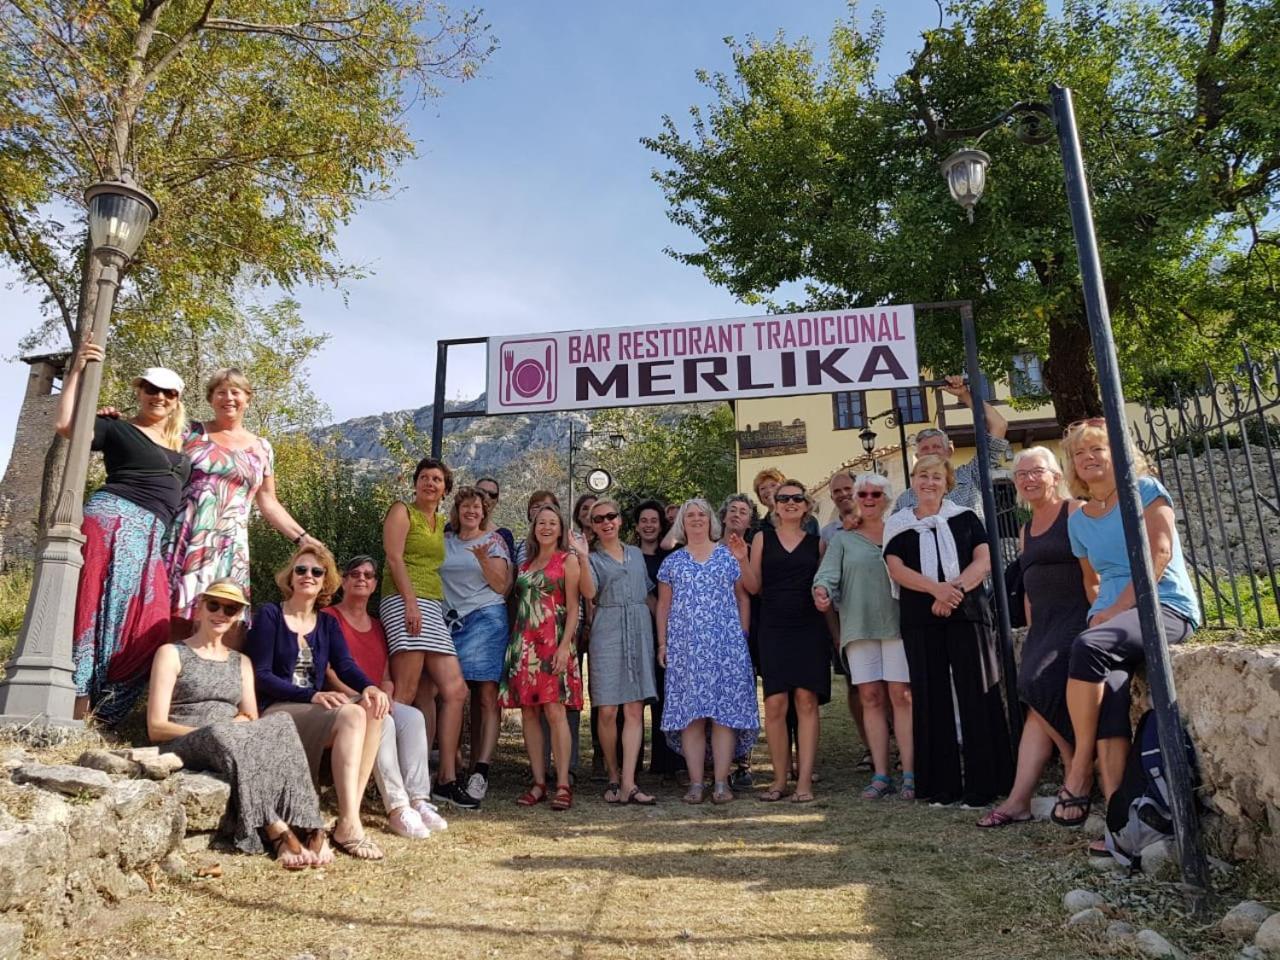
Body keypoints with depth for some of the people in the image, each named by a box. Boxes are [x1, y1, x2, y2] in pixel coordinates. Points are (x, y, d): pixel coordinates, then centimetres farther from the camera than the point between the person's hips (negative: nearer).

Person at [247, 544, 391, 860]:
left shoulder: (328, 624, 16)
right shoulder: (269, 615, 1)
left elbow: (345, 665, 0)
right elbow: (260, 676, -8)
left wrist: (370, 687, -24)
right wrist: (312, 695, -22)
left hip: (315, 711, 5)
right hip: (275, 712, -5)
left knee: (373, 711, -25)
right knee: (352, 715, -31)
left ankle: (349, 818, -30)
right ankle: (349, 825, -35)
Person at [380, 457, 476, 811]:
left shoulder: (441, 521, 24)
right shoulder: (402, 511, 5)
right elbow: (394, 558, -8)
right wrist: (411, 601, -18)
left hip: (434, 607, 7)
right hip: (405, 601, -7)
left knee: (454, 690, 0)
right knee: (406, 693, -12)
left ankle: (446, 780, 3)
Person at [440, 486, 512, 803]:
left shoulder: (494, 541, 8)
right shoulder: (445, 542, 16)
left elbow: (501, 586, 2)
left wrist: (483, 559, -12)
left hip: (486, 619, -3)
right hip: (453, 622, 3)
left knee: (486, 697, -10)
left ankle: (481, 770, -15)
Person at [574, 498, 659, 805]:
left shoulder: (636, 554, 17)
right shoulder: (592, 558, 6)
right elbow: (589, 592, -13)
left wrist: (656, 631, 13)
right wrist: (583, 557, -21)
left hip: (639, 633, 3)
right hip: (607, 634, -3)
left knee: (635, 710, -4)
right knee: (607, 710, -4)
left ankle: (628, 783, -5)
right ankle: (613, 777, 13)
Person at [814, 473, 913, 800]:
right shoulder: (842, 538, 14)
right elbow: (829, 571, 1)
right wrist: (822, 589, -21)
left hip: (897, 623, -1)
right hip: (859, 626, 1)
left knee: (901, 696, -5)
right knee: (871, 698, 2)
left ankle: (909, 774, 1)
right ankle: (880, 775, 9)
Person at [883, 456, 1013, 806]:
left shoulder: (964, 518, 11)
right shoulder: (898, 525, 12)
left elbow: (984, 559, 0)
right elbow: (896, 569, 0)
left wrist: (955, 588, -16)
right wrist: (936, 588, -17)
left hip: (966, 613, -1)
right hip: (920, 620, 1)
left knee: (975, 693, -3)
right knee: (931, 697, 3)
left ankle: (983, 781, 4)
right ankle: (943, 784, 10)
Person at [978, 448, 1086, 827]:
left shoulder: (1076, 512, -4)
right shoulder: (1026, 531, 18)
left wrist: (1097, 619, -18)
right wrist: (1031, 631, 14)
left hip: (1075, 618, -7)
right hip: (1042, 625, 7)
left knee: (1040, 689, -18)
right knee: (1038, 702, -1)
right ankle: (1019, 799, -5)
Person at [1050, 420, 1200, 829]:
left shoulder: (1145, 489, 2)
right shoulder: (1079, 520, 17)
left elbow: (1159, 553, -9)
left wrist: (1117, 609, -15)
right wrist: (1101, 612, 4)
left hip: (1165, 607, -5)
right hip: (1112, 614, 5)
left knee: (1089, 646, -34)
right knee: (1108, 692, -25)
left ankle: (1081, 764, -21)